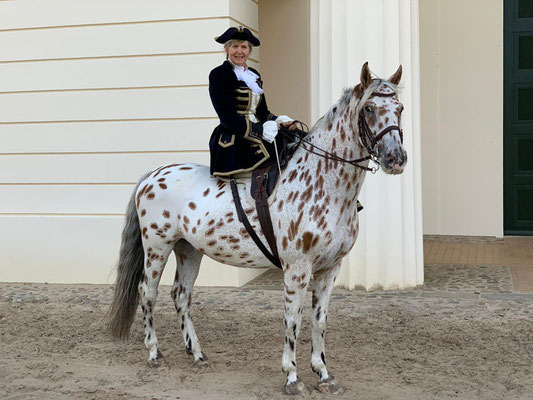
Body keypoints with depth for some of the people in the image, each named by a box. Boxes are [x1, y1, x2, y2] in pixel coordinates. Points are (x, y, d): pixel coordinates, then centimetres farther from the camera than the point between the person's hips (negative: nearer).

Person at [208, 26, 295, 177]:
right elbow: (229, 119, -12)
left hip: (256, 139, 8)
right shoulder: (219, 75, -5)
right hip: (234, 146, -8)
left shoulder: (254, 75, 19)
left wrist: (279, 120, -2)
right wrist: (262, 130, -17)